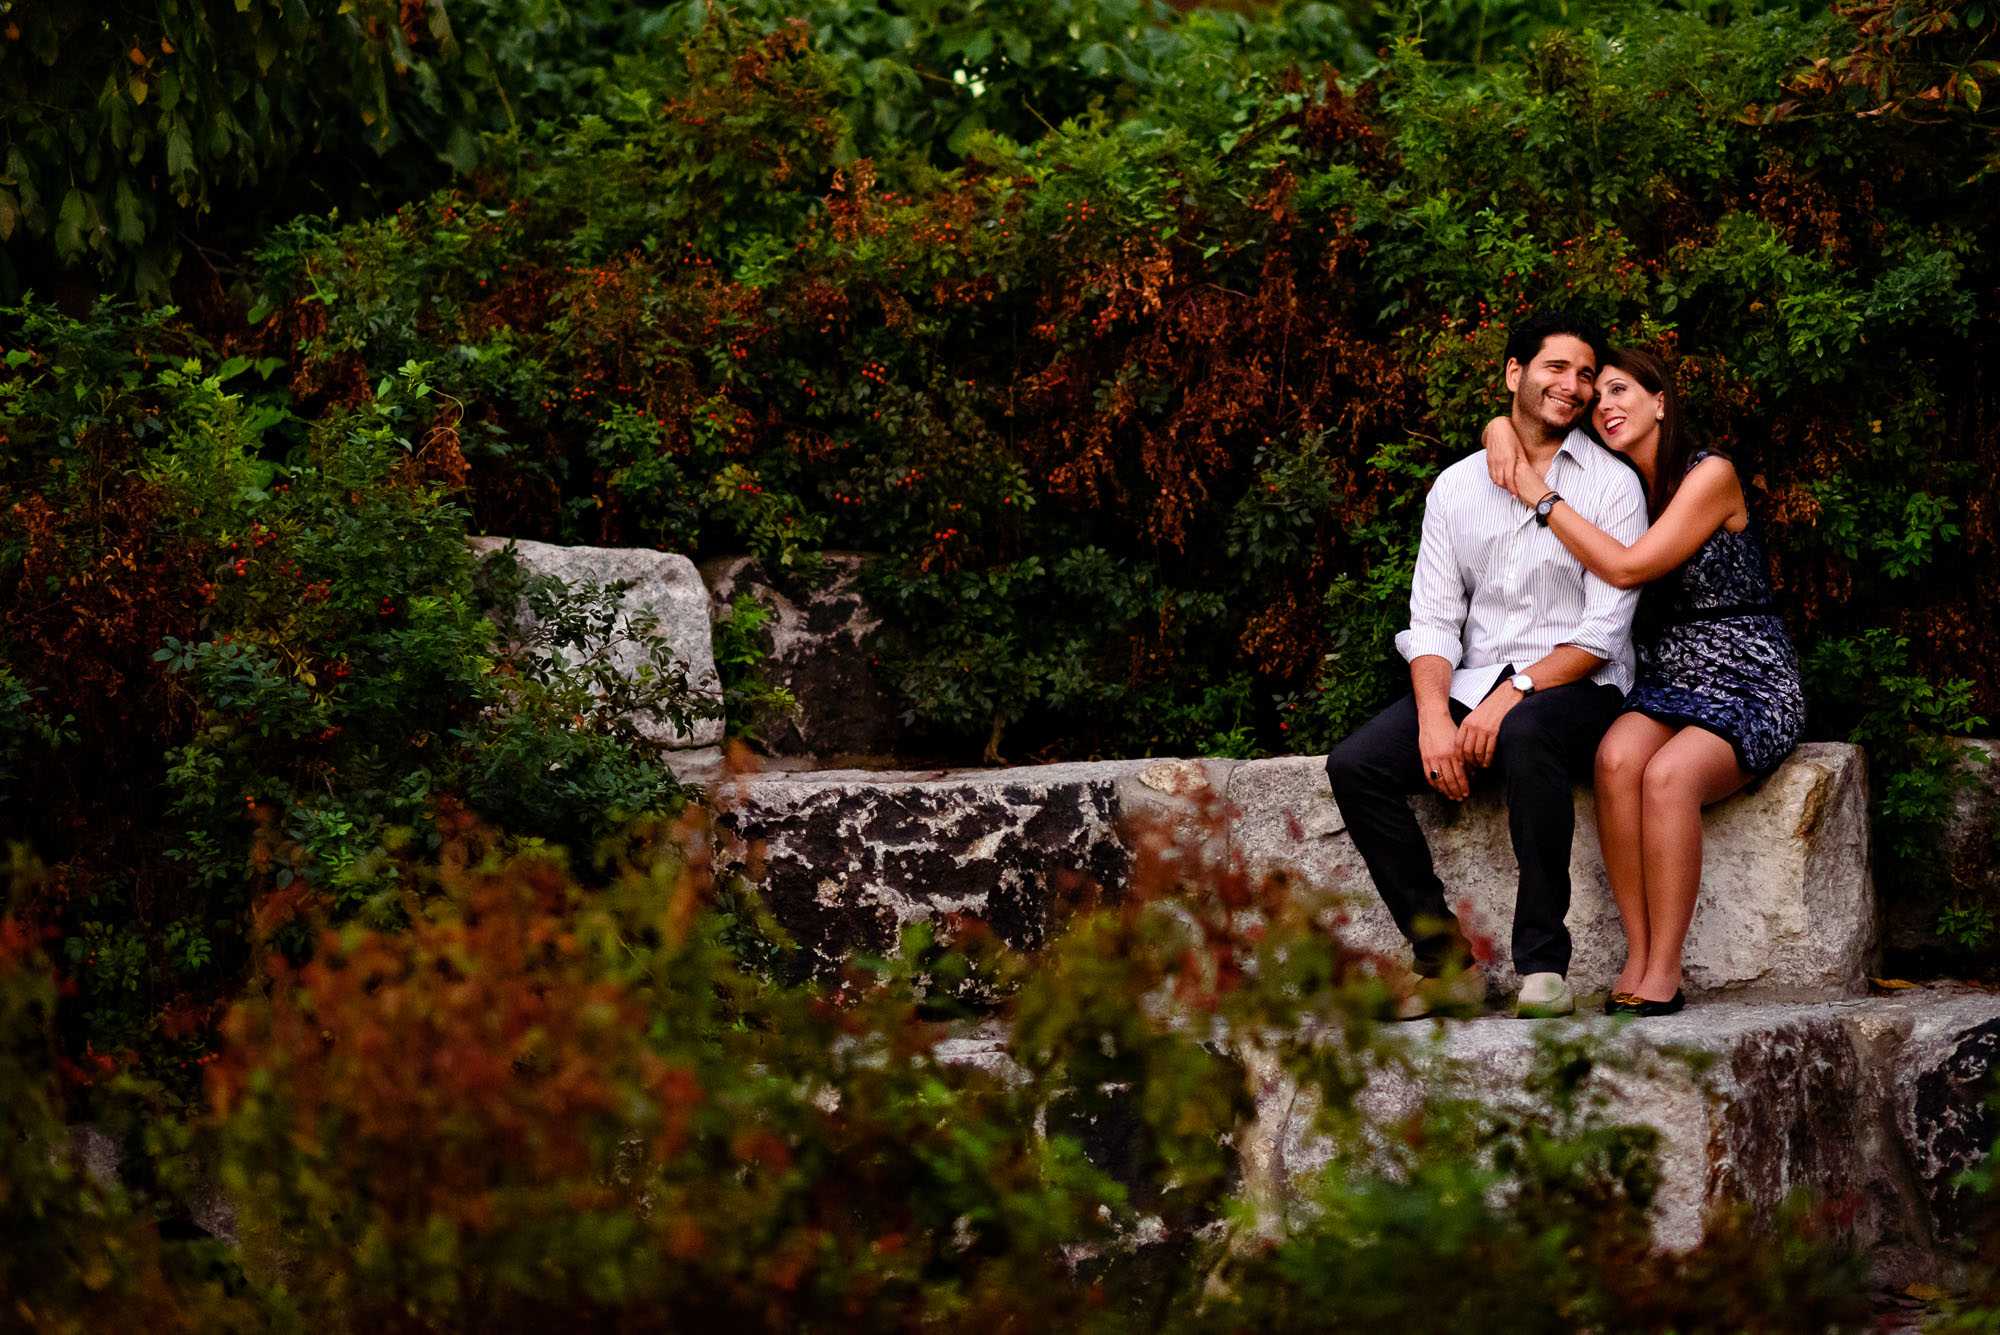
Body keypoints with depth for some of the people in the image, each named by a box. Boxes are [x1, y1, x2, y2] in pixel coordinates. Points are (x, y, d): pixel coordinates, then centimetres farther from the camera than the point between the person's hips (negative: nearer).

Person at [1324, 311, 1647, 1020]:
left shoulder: (1612, 485, 1)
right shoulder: (1456, 486, 12)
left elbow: (1603, 632, -8)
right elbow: (1433, 620, 6)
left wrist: (1513, 694, -21)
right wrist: (1435, 717, -13)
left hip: (1576, 689, -4)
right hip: (1471, 687, 4)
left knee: (1527, 736, -39)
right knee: (1355, 764, -20)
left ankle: (1543, 963, -32)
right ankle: (1445, 961, -15)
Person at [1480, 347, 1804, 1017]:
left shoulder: (1710, 475, -9)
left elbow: (1627, 567, -19)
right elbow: (1508, 422, 22)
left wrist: (1541, 495, -14)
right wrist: (1504, 432, -2)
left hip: (1747, 686, -5)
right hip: (1665, 685, 5)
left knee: (1669, 773, -34)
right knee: (1617, 757, -30)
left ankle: (1663, 975, -31)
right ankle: (1637, 957, -28)